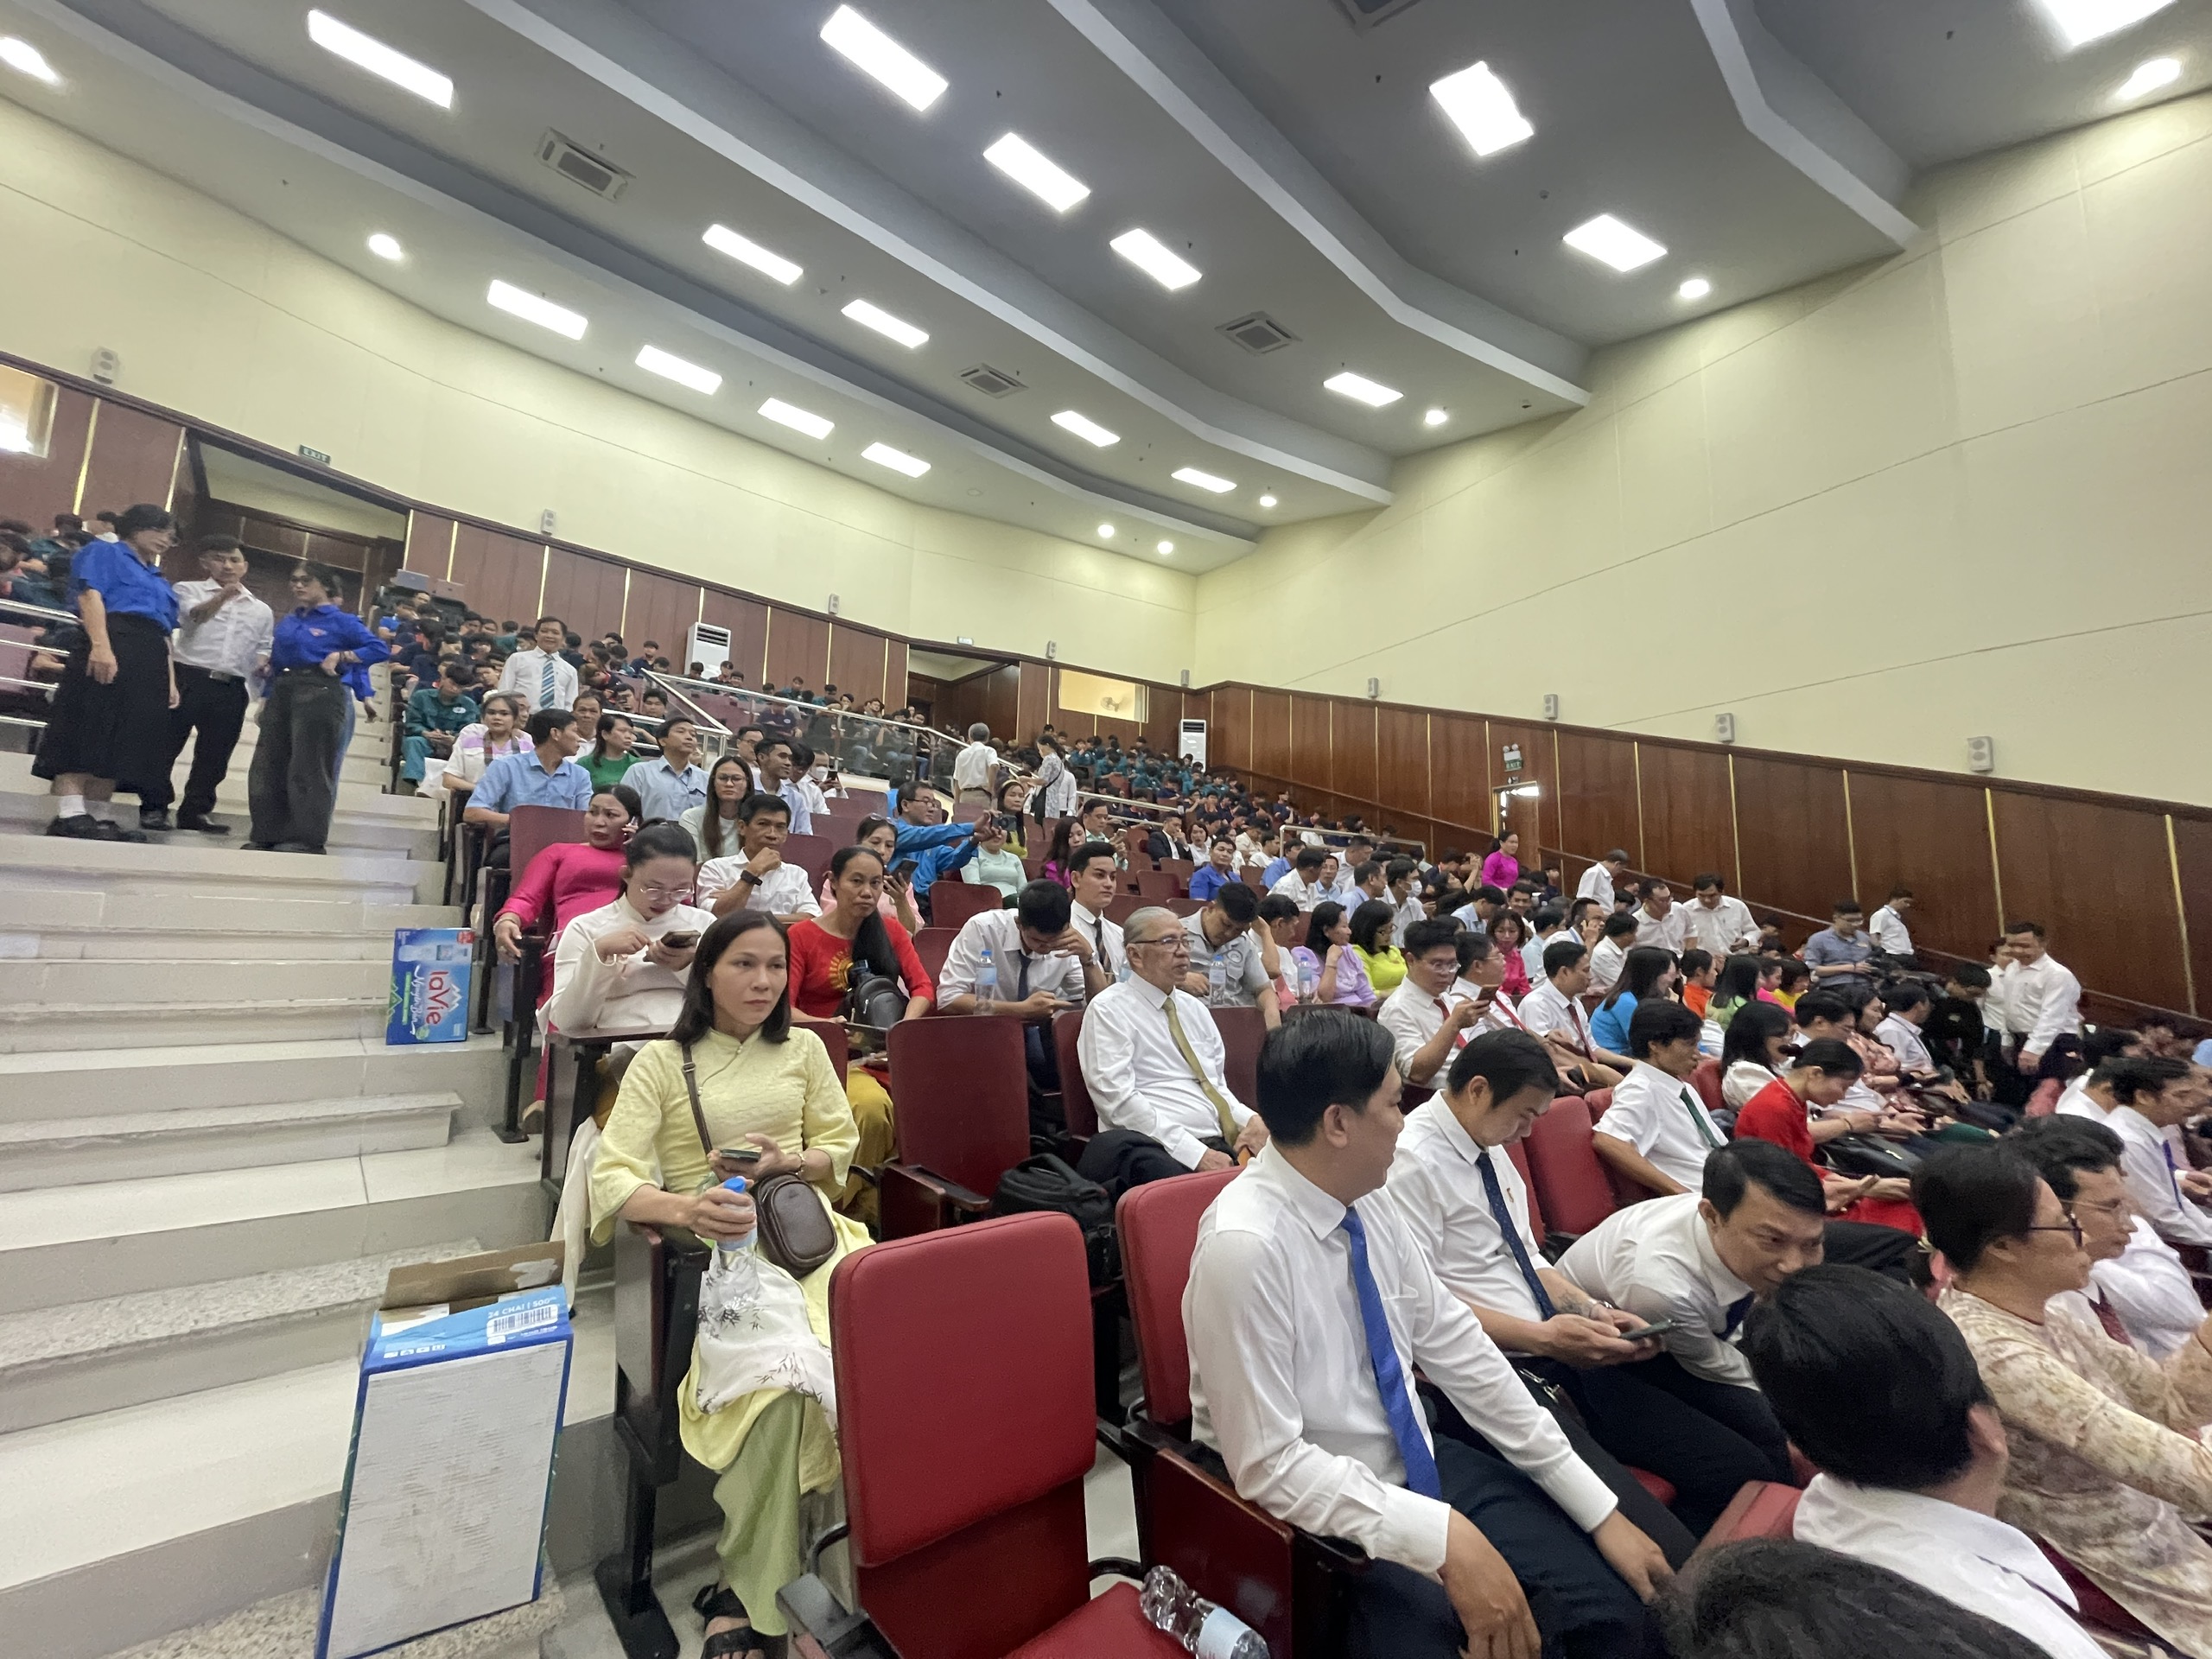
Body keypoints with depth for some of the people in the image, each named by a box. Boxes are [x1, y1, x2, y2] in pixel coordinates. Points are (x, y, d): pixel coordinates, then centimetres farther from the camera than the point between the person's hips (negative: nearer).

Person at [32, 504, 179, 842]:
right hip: (113, 644, -7)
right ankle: (70, 814, -18)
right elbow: (90, 596, -6)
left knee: (125, 737, 1)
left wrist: (170, 679, 17)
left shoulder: (158, 579, 31)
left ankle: (98, 816, -1)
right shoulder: (104, 552, 11)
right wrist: (100, 645, -21)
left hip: (151, 659, 7)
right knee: (90, 727, -13)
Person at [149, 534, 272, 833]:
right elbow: (195, 615, -16)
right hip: (189, 678, -3)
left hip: (231, 689, 3)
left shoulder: (262, 611, 18)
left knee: (214, 755, 6)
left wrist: (263, 668, -2)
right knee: (165, 746, -1)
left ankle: (195, 811, 14)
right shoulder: (188, 590, 6)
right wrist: (222, 596, -36)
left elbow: (263, 650, 20)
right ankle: (154, 807, 6)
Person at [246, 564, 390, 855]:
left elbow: (380, 649, -11)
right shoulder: (289, 621, 18)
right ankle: (268, 834, 14)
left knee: (309, 768, -5)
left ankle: (306, 838, 0)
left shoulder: (341, 621, -2)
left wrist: (339, 657, -16)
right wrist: (266, 698, 16)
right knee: (268, 765, 7)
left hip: (320, 694, -7)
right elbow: (275, 661, 22)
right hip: (282, 691, 7)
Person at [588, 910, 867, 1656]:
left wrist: (786, 1162, -7)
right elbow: (612, 1177, -6)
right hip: (712, 1247, -3)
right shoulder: (661, 1061, 3)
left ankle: (743, 1586, -10)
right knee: (778, 1372, -31)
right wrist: (687, 1208, -26)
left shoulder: (803, 1048, 11)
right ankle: (751, 1584, -6)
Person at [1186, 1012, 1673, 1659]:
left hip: (1419, 1465, 6)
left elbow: (1455, 1347, 0)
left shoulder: (1367, 1200, -6)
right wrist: (1443, 1538, -28)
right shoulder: (1244, 1246, -29)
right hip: (1325, 1517, -6)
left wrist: (1597, 1508, 1)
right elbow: (1270, 1465, -25)